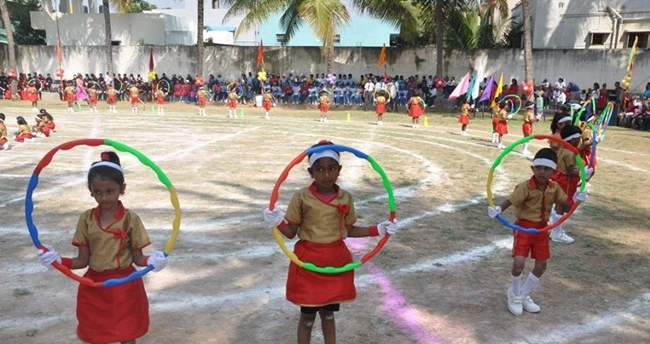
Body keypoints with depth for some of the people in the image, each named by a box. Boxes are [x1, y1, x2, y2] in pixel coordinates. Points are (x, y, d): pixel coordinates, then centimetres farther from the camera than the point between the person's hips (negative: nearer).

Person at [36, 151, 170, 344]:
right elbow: (83, 260, 0)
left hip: (124, 287, -2)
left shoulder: (130, 219, -11)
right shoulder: (86, 220, -3)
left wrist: (151, 261, -28)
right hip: (94, 286, 3)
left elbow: (137, 258, -7)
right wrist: (58, 260, -16)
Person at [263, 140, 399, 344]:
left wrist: (377, 230, 1)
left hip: (336, 261, 2)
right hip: (308, 262, -2)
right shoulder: (301, 198, -11)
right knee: (307, 317, 11)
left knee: (328, 314, 18)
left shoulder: (345, 198, -3)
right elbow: (291, 232, -6)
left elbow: (349, 230, 7)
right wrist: (278, 222, -26)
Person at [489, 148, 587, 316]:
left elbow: (565, 207, 5)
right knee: (518, 263, -16)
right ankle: (515, 294, 14)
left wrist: (576, 200, -16)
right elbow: (509, 201, -28)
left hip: (542, 229, 6)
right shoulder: (525, 187, -20)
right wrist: (497, 209, -49)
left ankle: (524, 295, 34)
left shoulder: (554, 188, -2)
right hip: (524, 228, -6)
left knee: (541, 265, 12)